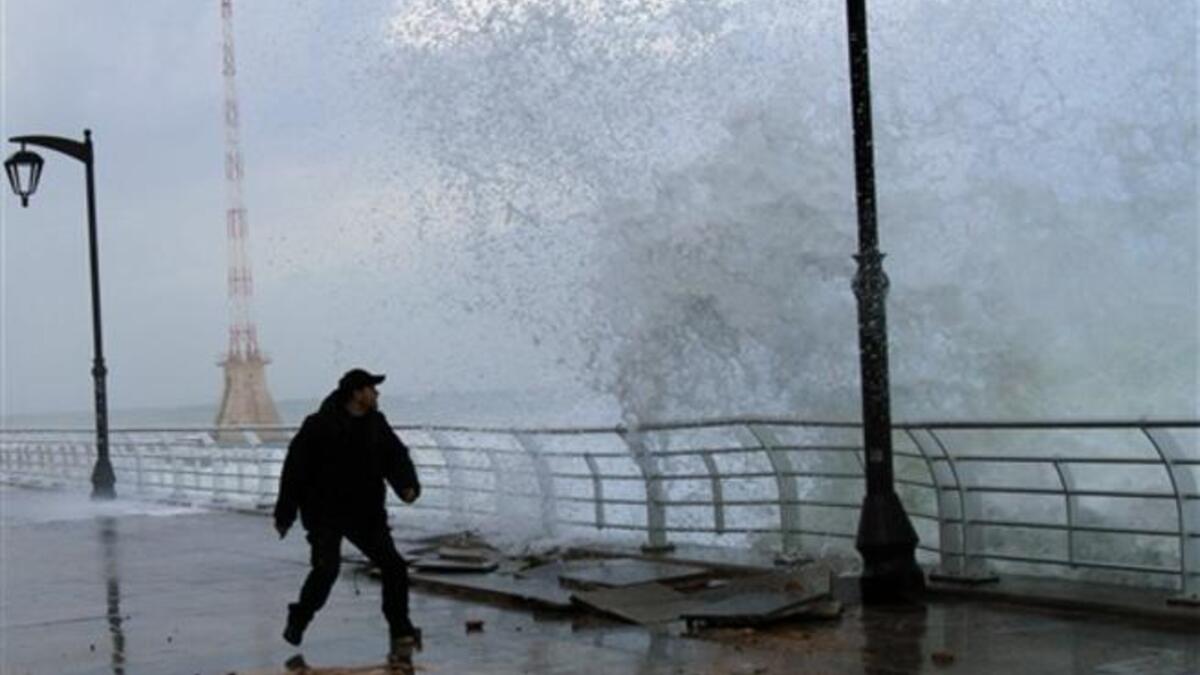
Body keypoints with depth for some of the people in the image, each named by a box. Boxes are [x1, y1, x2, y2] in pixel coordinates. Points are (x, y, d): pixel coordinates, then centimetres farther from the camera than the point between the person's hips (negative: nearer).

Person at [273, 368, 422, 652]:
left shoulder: (376, 424, 6)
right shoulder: (319, 426, -13)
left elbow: (396, 456, 4)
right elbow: (295, 469, -10)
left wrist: (408, 485, -18)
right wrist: (284, 515, -8)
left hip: (366, 513, 6)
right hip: (325, 514, -5)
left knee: (394, 566, 0)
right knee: (327, 569, -18)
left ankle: (401, 631, 12)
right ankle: (297, 623, 6)